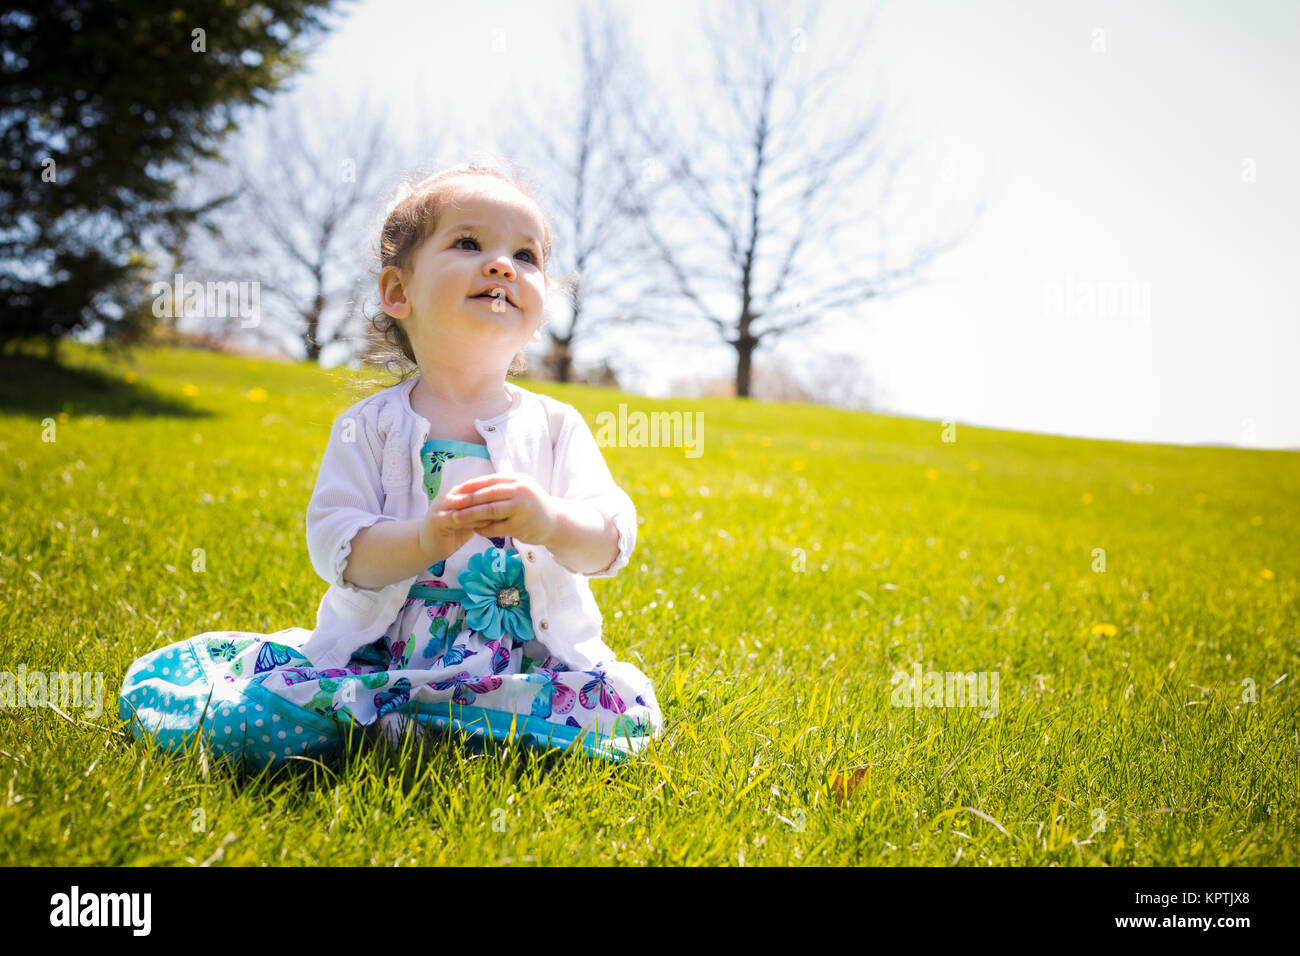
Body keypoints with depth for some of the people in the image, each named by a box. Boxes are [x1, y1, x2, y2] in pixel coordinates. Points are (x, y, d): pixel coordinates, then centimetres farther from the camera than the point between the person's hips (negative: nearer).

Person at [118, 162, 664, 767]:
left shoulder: (555, 424, 7)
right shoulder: (369, 425, 4)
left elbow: (611, 542, -4)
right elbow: (336, 546, -7)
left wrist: (552, 522, -27)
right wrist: (424, 539, -27)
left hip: (527, 659, 3)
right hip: (377, 646, -2)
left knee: (626, 711, -27)